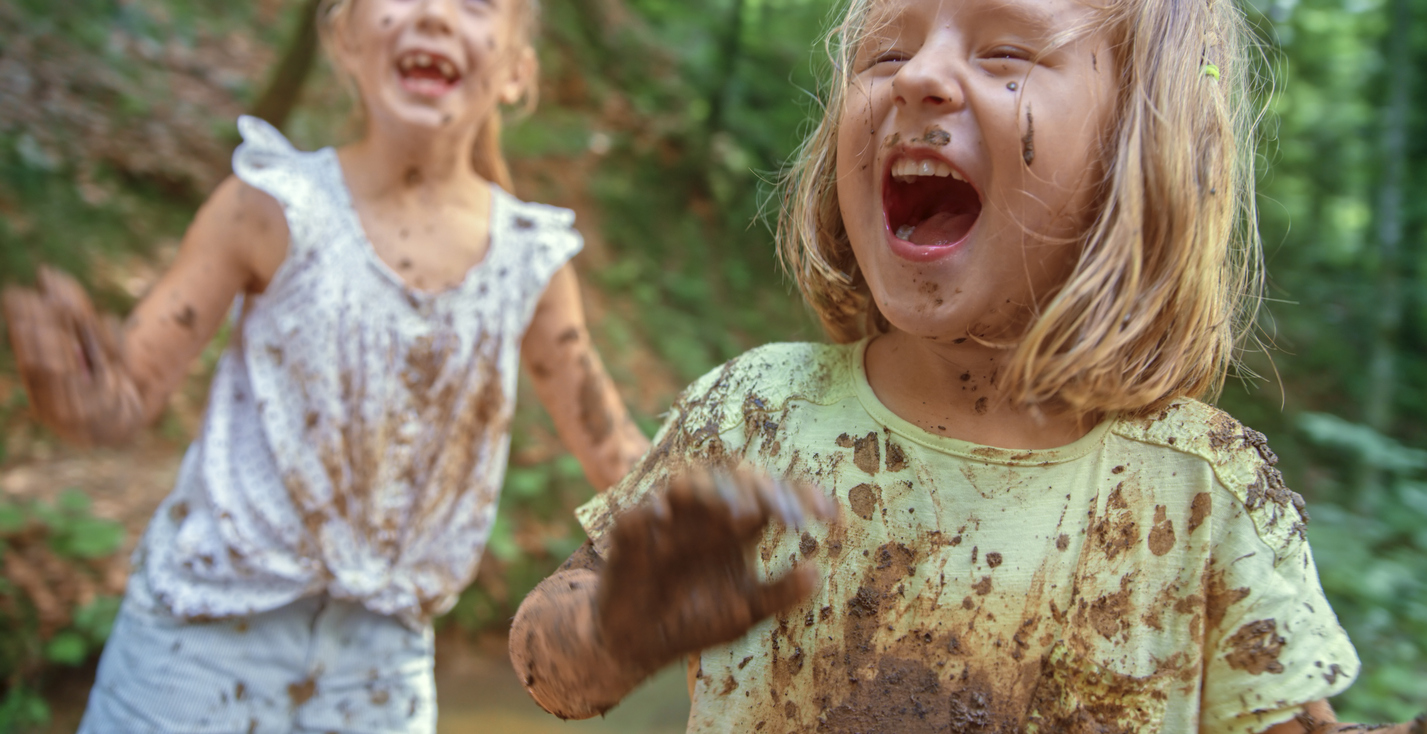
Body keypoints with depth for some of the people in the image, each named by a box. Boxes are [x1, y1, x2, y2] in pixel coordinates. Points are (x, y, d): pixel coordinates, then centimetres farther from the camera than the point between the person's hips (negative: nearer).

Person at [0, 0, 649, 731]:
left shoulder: (530, 261, -6)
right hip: (210, 629, -2)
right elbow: (129, 389, -13)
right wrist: (75, 394, -34)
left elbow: (611, 448, 5)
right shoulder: (272, 210, -14)